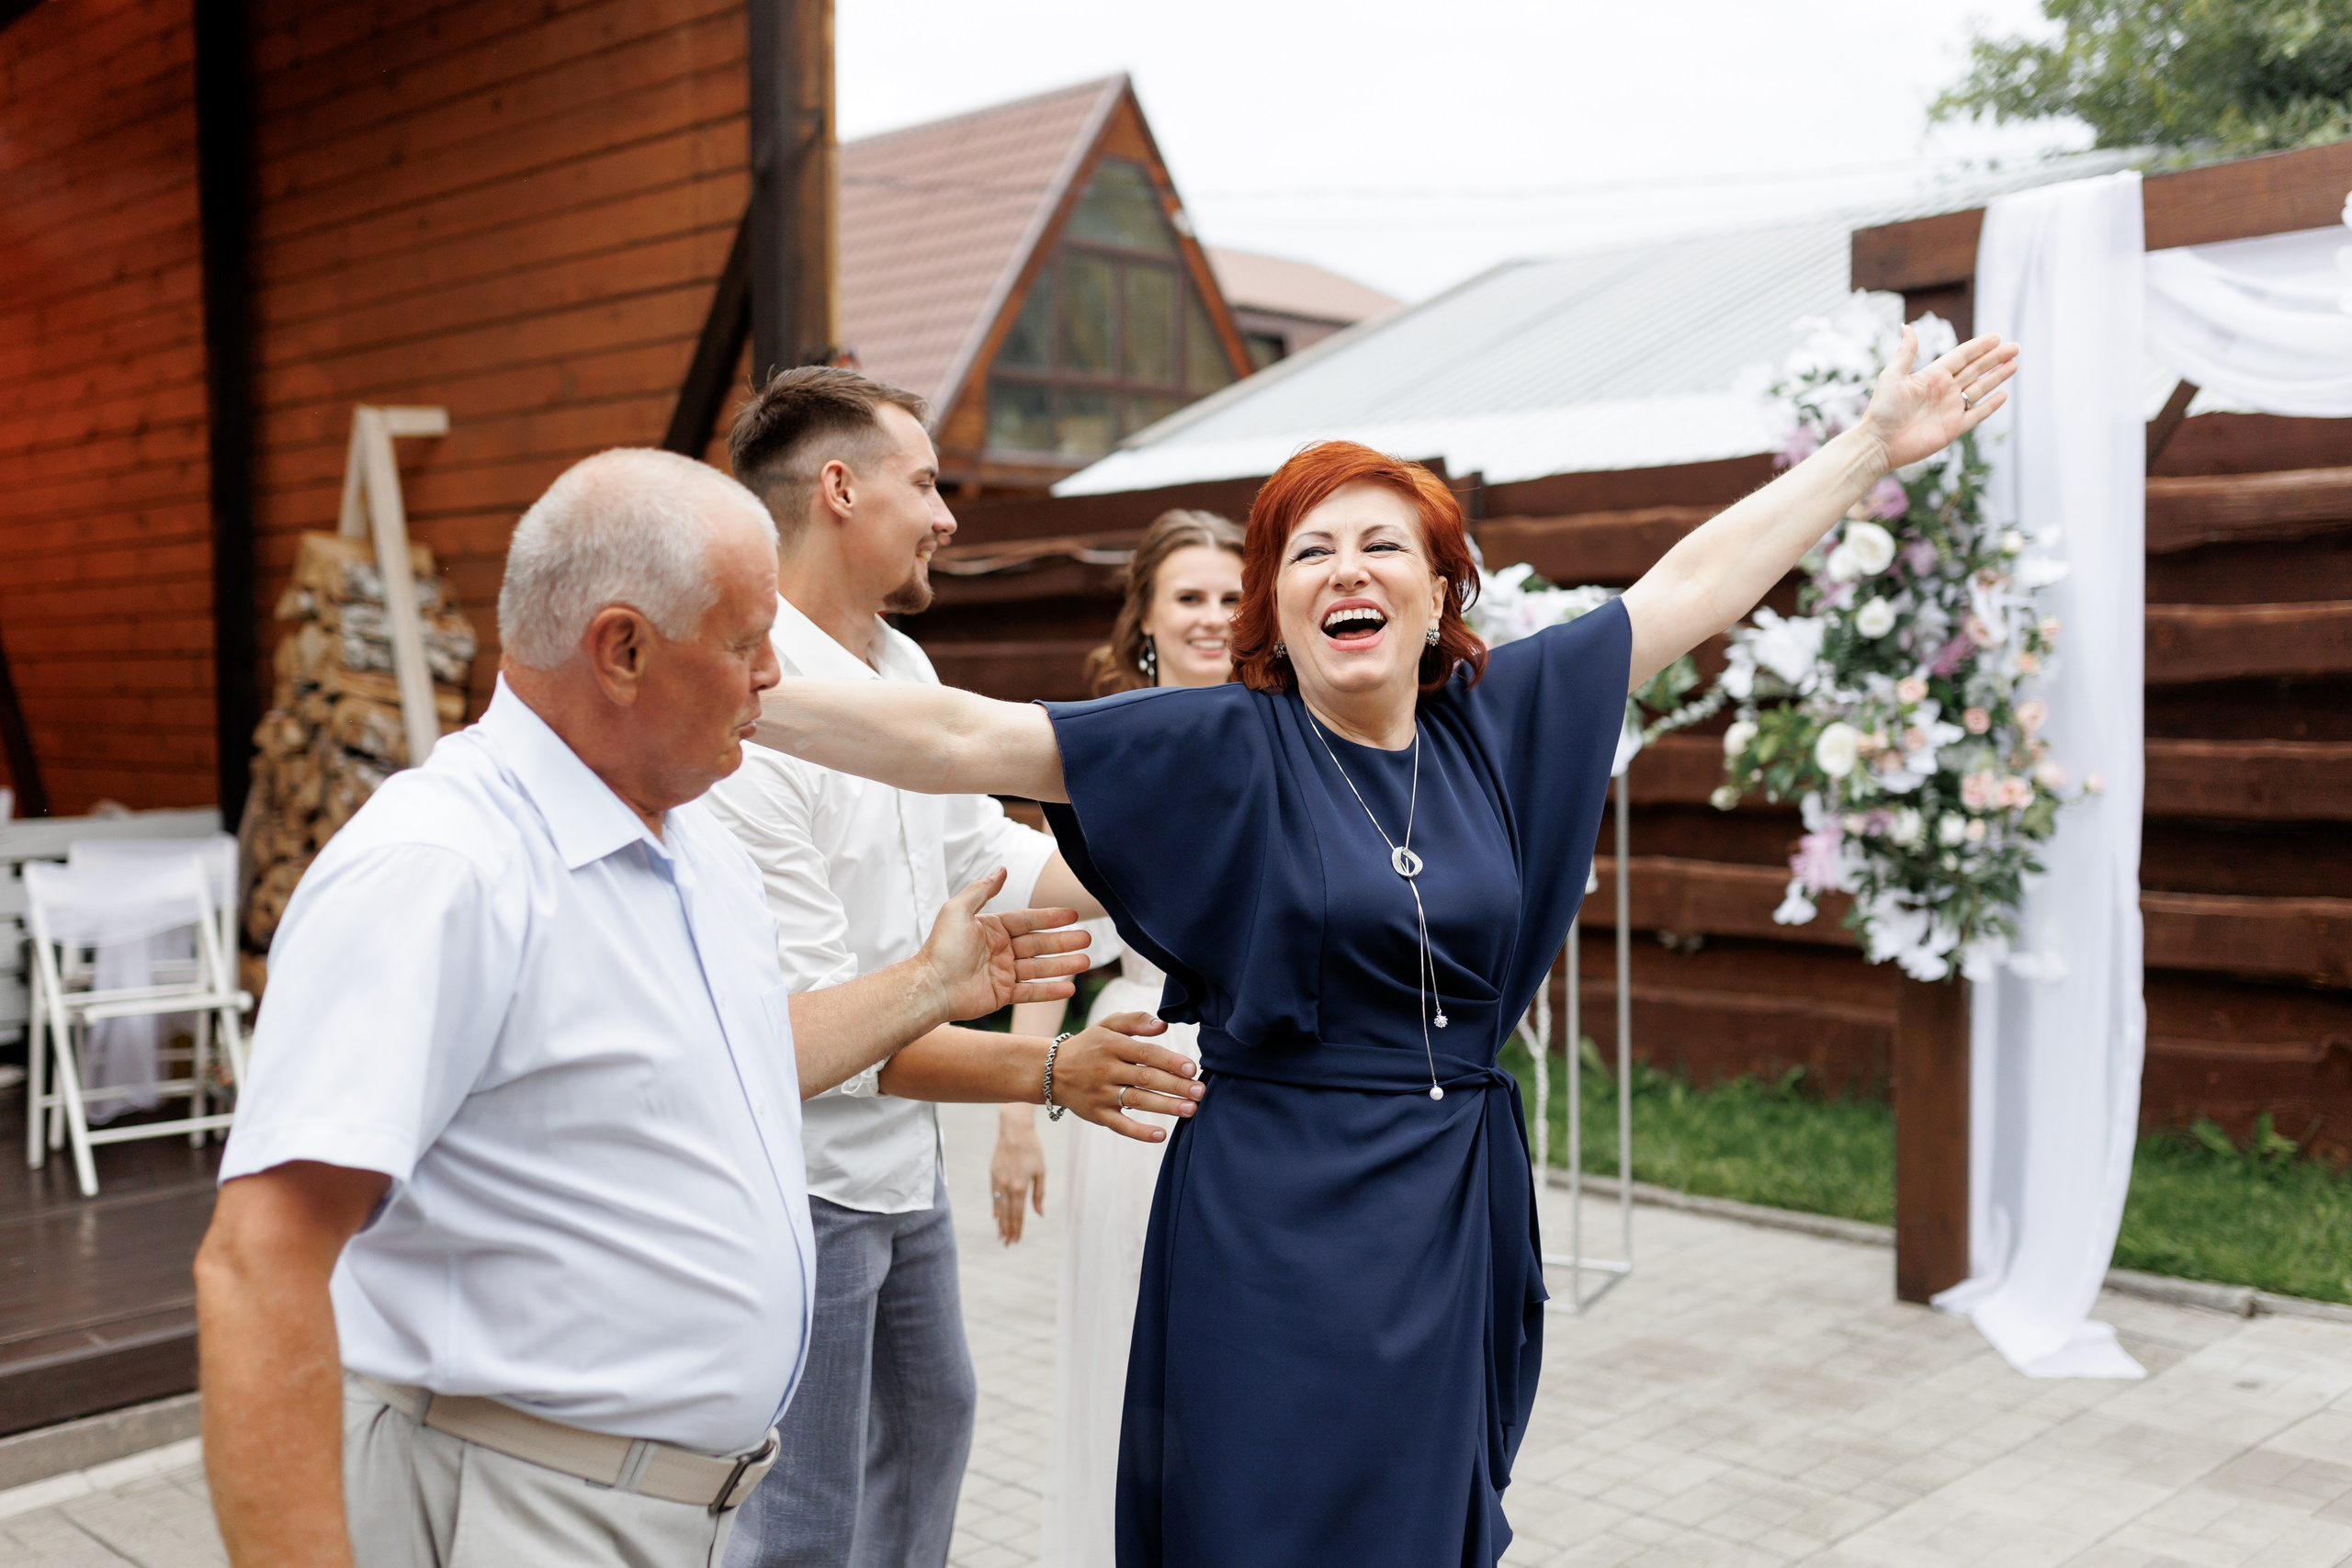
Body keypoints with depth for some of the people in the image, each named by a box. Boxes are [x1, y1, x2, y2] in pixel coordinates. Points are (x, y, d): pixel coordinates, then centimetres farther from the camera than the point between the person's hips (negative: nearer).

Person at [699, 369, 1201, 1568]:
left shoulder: (903, 667, 3)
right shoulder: (748, 714, -26)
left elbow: (988, 859, 13)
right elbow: (810, 1022, -27)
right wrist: (1045, 1071, -27)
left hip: (902, 1159, 10)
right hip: (797, 1185, -9)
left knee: (928, 1415, 28)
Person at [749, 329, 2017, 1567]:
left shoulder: (1499, 718, 5)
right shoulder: (1225, 746, -7)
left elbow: (1694, 583, 9)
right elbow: (964, 737, -13)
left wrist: (1873, 444, 13)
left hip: (1460, 1213, 4)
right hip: (1278, 1228, -4)